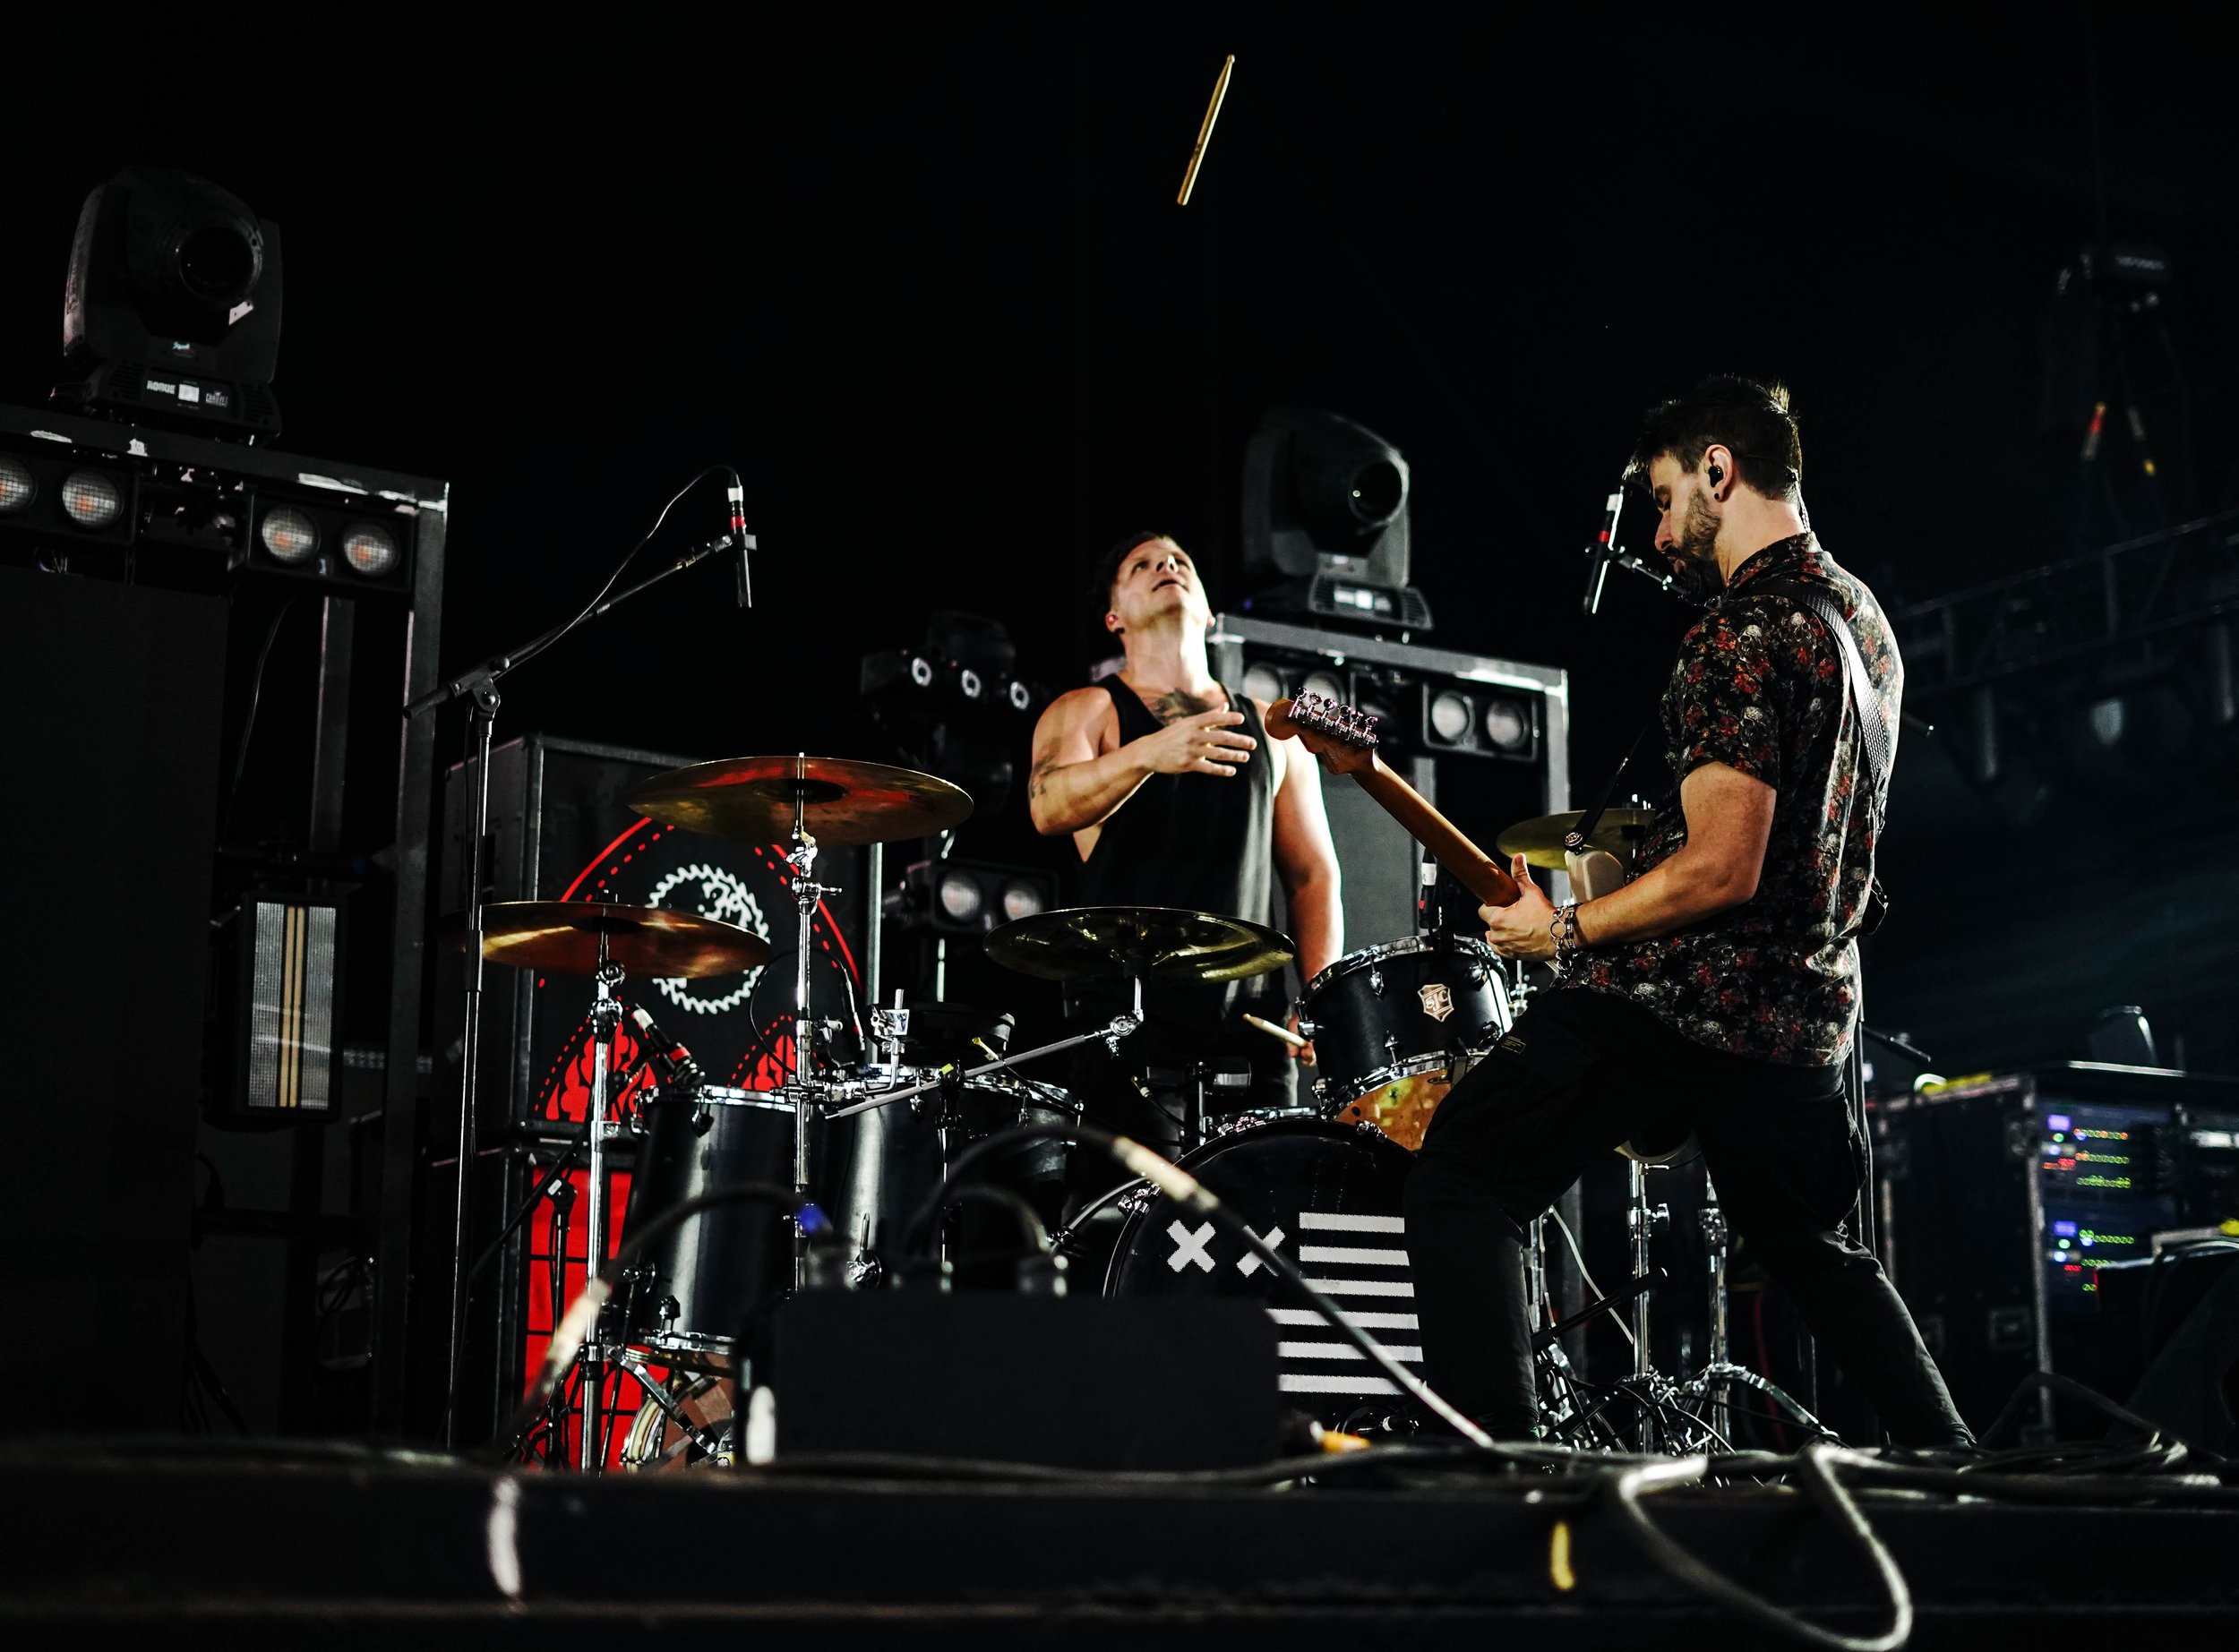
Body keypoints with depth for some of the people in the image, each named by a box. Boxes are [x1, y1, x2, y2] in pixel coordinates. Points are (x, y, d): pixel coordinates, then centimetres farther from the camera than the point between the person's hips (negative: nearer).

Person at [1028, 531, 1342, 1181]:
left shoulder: (1272, 731, 18)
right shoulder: (1087, 712, 6)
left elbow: (1312, 875, 18)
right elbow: (1049, 807, -15)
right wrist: (1147, 754, -34)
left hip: (1250, 1023, 4)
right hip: (1129, 1019, -3)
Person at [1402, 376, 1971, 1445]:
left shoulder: (1744, 630, -17)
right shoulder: (1865, 617, 14)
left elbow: (1722, 870, -23)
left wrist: (1563, 934, -12)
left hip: (1682, 994, -9)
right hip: (1803, 1008, 9)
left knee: (1460, 1189, -5)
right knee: (1812, 1249, 26)